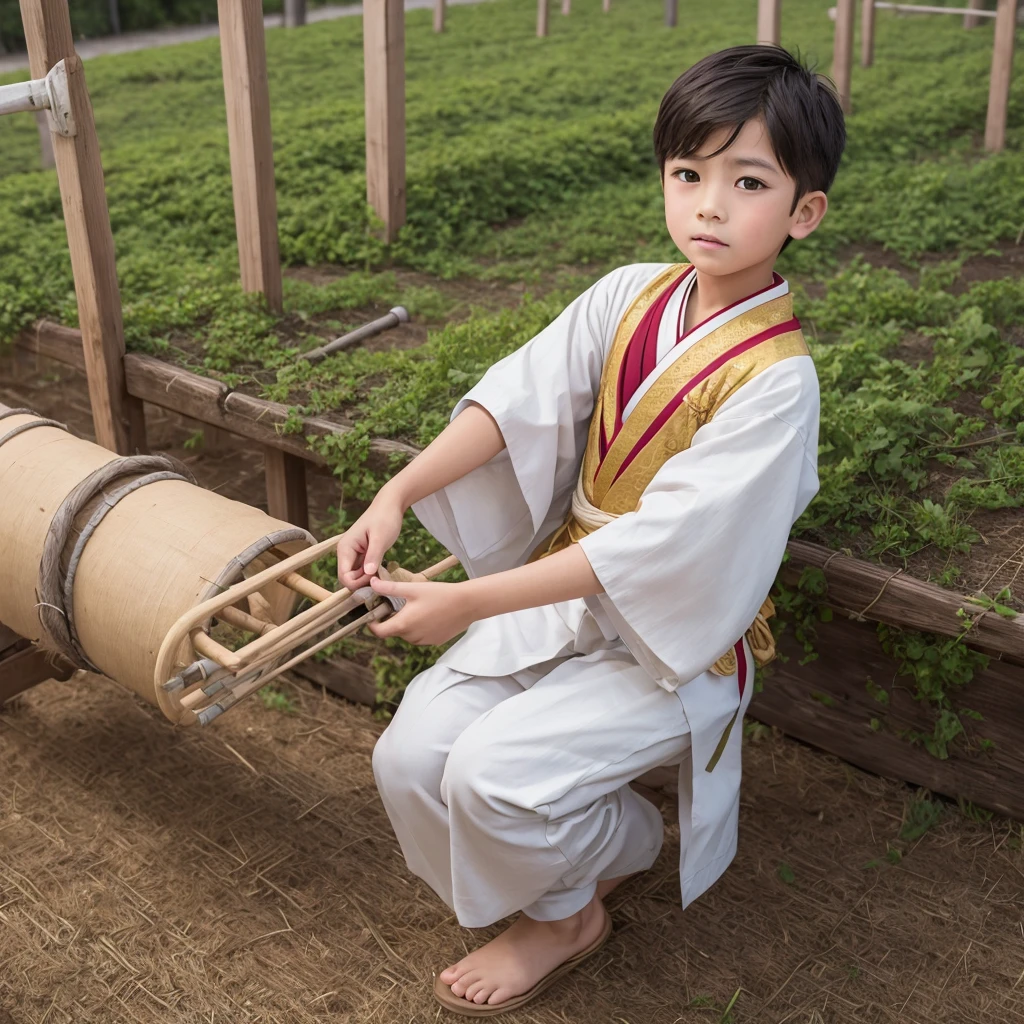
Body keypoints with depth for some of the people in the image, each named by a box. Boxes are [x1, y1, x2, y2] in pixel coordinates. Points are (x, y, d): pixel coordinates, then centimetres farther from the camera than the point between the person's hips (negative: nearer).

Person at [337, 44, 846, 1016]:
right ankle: (556, 898, 19)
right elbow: (519, 398, -8)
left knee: (492, 775, -23)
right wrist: (395, 496, -22)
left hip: (671, 639, -5)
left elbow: (658, 545, -26)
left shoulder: (774, 380, -21)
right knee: (409, 758, -8)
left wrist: (467, 602, -27)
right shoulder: (631, 294, -3)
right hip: (564, 588, 6)